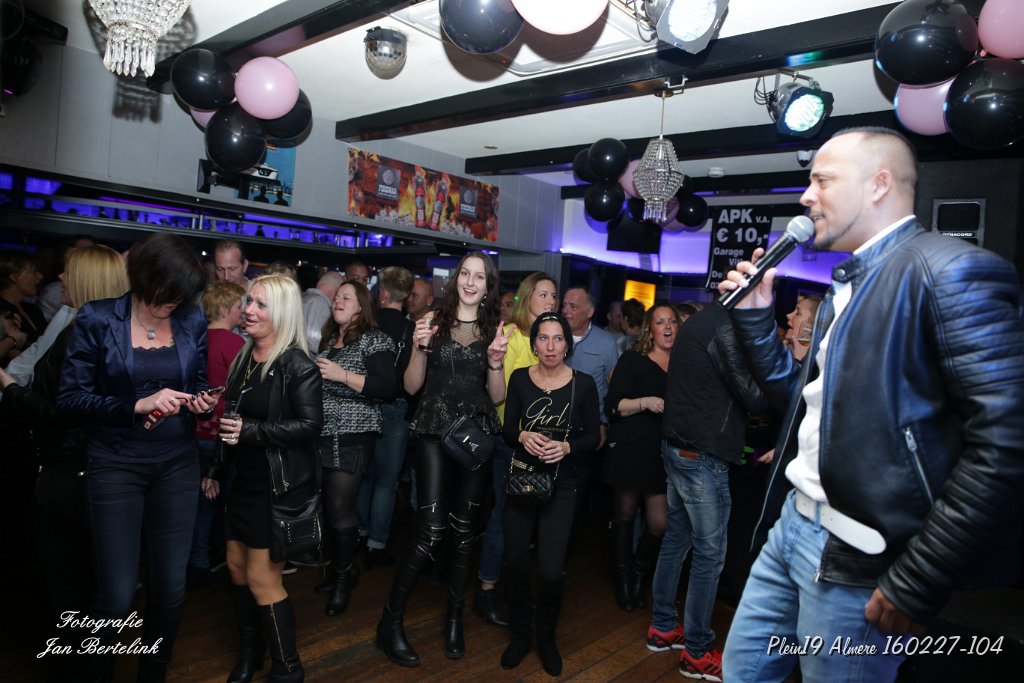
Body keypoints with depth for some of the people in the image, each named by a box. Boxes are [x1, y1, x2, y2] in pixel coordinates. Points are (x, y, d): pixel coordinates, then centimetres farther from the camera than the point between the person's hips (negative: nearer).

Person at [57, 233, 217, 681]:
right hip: (115, 467, -3)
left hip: (177, 463, 3)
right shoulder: (96, 320, -9)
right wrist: (138, 405, -21)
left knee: (171, 585, 11)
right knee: (117, 593, 2)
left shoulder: (192, 320, 0)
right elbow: (70, 397, -8)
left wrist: (202, 403, -11)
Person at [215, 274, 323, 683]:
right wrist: (217, 468, 16)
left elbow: (310, 424, -24)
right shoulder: (243, 358, 7)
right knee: (236, 565, 18)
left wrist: (250, 431, -26)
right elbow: (233, 418, 16)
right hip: (245, 480, 8)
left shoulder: (297, 364, -17)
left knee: (262, 577, -1)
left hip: (281, 486, -8)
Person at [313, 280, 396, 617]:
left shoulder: (374, 340, -6)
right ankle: (337, 566, 28)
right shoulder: (327, 338, 15)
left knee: (340, 509, -4)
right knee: (322, 505, 8)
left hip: (351, 438, -6)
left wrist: (342, 375, -21)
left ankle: (342, 580, 14)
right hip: (319, 436, 7)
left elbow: (386, 388, -17)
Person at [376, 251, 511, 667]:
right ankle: (390, 621, 9)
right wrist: (419, 348, -15)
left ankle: (454, 617, 26)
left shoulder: (494, 329, 7)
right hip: (434, 433, -2)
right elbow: (411, 387, 1)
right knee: (431, 530, -8)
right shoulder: (434, 323, 2)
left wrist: (495, 361, -13)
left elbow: (497, 397, 5)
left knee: (464, 529, 9)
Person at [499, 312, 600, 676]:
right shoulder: (519, 378, -1)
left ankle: (546, 637, 25)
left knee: (551, 572, -4)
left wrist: (566, 447, -21)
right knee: (516, 563, 9)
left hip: (561, 485, -2)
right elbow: (507, 431, 0)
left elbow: (593, 437, -2)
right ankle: (519, 634, 33)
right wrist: (523, 437, -22)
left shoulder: (583, 383, -5)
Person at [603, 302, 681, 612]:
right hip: (630, 449, -3)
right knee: (625, 515, 8)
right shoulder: (632, 360, 0)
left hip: (664, 453, 3)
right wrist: (645, 402, -19)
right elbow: (612, 406, -6)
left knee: (660, 524, -3)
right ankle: (623, 581, 28)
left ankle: (639, 577, 25)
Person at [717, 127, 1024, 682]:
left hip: (857, 559, -8)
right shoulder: (847, 286, 14)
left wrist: (919, 582, -20)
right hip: (791, 525, 8)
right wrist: (756, 316, 7)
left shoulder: (952, 271, -14)